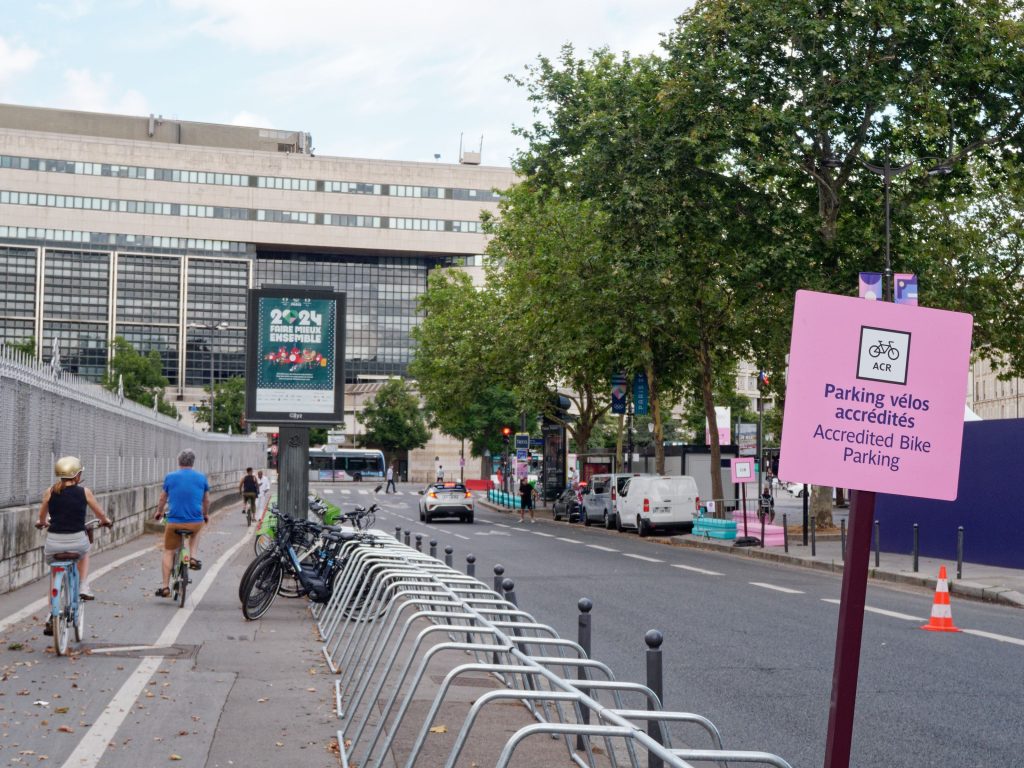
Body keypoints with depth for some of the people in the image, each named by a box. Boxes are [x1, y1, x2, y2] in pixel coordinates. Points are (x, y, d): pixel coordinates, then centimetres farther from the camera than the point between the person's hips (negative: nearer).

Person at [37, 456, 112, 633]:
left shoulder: (50, 492, 3)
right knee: (84, 553, 37)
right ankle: (84, 587, 22)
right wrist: (105, 520, 37)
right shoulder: (84, 492, 0)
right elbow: (100, 514, 15)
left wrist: (41, 523, 42)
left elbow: (42, 517, 19)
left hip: (54, 542, 1)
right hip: (77, 541, -1)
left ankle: (51, 617, 15)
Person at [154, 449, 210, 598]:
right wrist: (206, 515, 34)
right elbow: (206, 500, 15)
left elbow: (163, 498, 15)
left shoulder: (170, 477, 2)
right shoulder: (201, 478, 4)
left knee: (168, 552, 15)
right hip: (196, 522, 1)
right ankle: (193, 558, 16)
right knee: (196, 531, 36)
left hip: (174, 522, -1)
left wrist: (159, 512, 35)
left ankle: (165, 587, 9)